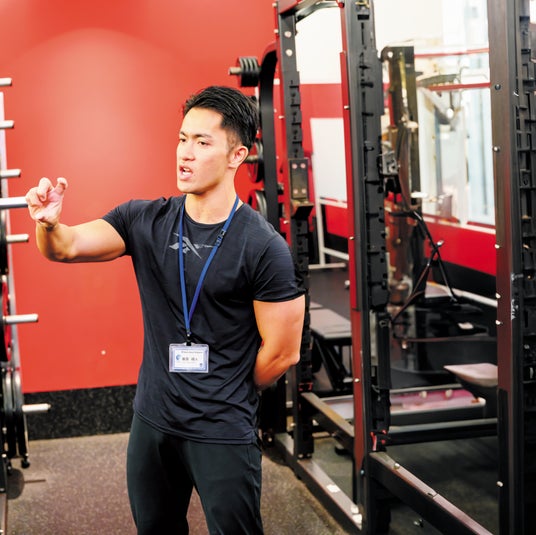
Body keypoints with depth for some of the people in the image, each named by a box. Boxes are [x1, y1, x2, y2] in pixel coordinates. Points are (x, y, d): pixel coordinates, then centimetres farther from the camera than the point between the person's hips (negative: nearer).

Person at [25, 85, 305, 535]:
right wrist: (48, 223, -32)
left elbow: (282, 353, -12)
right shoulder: (146, 222, -1)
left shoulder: (263, 247, -17)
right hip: (152, 419, 5)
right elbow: (67, 247, -10)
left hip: (223, 431, -5)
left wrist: (229, 397, 2)